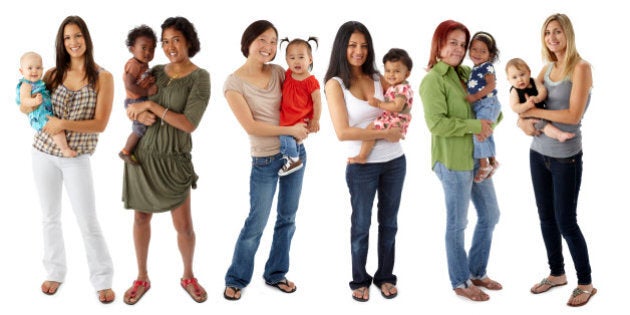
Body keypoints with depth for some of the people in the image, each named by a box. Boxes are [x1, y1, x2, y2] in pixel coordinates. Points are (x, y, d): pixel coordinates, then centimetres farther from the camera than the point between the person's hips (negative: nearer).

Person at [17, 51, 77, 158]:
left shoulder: (39, 83, 17)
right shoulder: (26, 85, -12)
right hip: (40, 115, -11)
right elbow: (24, 100, -27)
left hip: (49, 112, 11)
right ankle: (65, 150, -31)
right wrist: (34, 101, -45)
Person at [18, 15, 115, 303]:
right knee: (50, 217, 14)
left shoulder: (103, 77, -6)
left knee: (88, 223, -1)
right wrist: (28, 105, -11)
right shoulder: (53, 74, 4)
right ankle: (55, 272, 31)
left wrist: (64, 124, -22)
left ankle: (103, 280, 13)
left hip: (77, 158, -3)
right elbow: (25, 105, 13)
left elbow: (100, 124, -11)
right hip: (43, 153, 4)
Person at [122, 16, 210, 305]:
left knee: (184, 226, 3)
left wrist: (151, 105, -18)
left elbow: (189, 124, -18)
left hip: (173, 159, -4)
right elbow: (131, 107, 6)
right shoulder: (156, 72, 4)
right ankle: (142, 278, 29)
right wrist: (139, 114, -17)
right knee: (141, 217, 12)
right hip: (142, 152, 4)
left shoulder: (200, 78, -9)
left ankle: (188, 277, 28)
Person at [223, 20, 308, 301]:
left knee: (287, 219, 13)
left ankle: (275, 274, 30)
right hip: (265, 161, -5)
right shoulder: (234, 83, -11)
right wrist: (290, 130, -15)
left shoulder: (278, 72, 1)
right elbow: (251, 126, -16)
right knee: (256, 224, 1)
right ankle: (236, 279, 20)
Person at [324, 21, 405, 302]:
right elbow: (343, 132, -17)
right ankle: (360, 281, 27)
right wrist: (384, 133, -16)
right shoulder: (335, 83, -9)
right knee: (361, 225, 10)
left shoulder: (378, 77, 3)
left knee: (389, 222, 15)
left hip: (395, 161, 4)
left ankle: (385, 276, 31)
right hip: (362, 166, -4)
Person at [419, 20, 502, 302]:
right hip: (452, 161, -8)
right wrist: (474, 125, -18)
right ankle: (460, 282, 22)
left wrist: (488, 126, -9)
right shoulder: (432, 80, -12)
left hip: (478, 157, 8)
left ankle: (477, 273, 34)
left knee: (490, 216, 17)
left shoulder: (467, 73, 10)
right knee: (458, 224, 5)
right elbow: (436, 123, -22)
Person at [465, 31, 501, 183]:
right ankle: (492, 161, 28)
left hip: (488, 104, -9)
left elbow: (491, 85, -20)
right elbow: (471, 88, 24)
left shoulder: (487, 67, -9)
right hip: (479, 106, 9)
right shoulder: (474, 69, 16)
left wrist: (475, 97, -23)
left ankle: (484, 165, -10)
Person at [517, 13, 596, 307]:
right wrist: (523, 121, -10)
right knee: (546, 217, 14)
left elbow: (573, 115, -20)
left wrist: (535, 112, -12)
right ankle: (557, 273, 31)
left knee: (566, 222, 0)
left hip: (566, 157, -6)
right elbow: (525, 104, 12)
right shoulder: (547, 68, 8)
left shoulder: (580, 67, -12)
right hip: (539, 153, 6)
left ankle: (586, 283, 17)